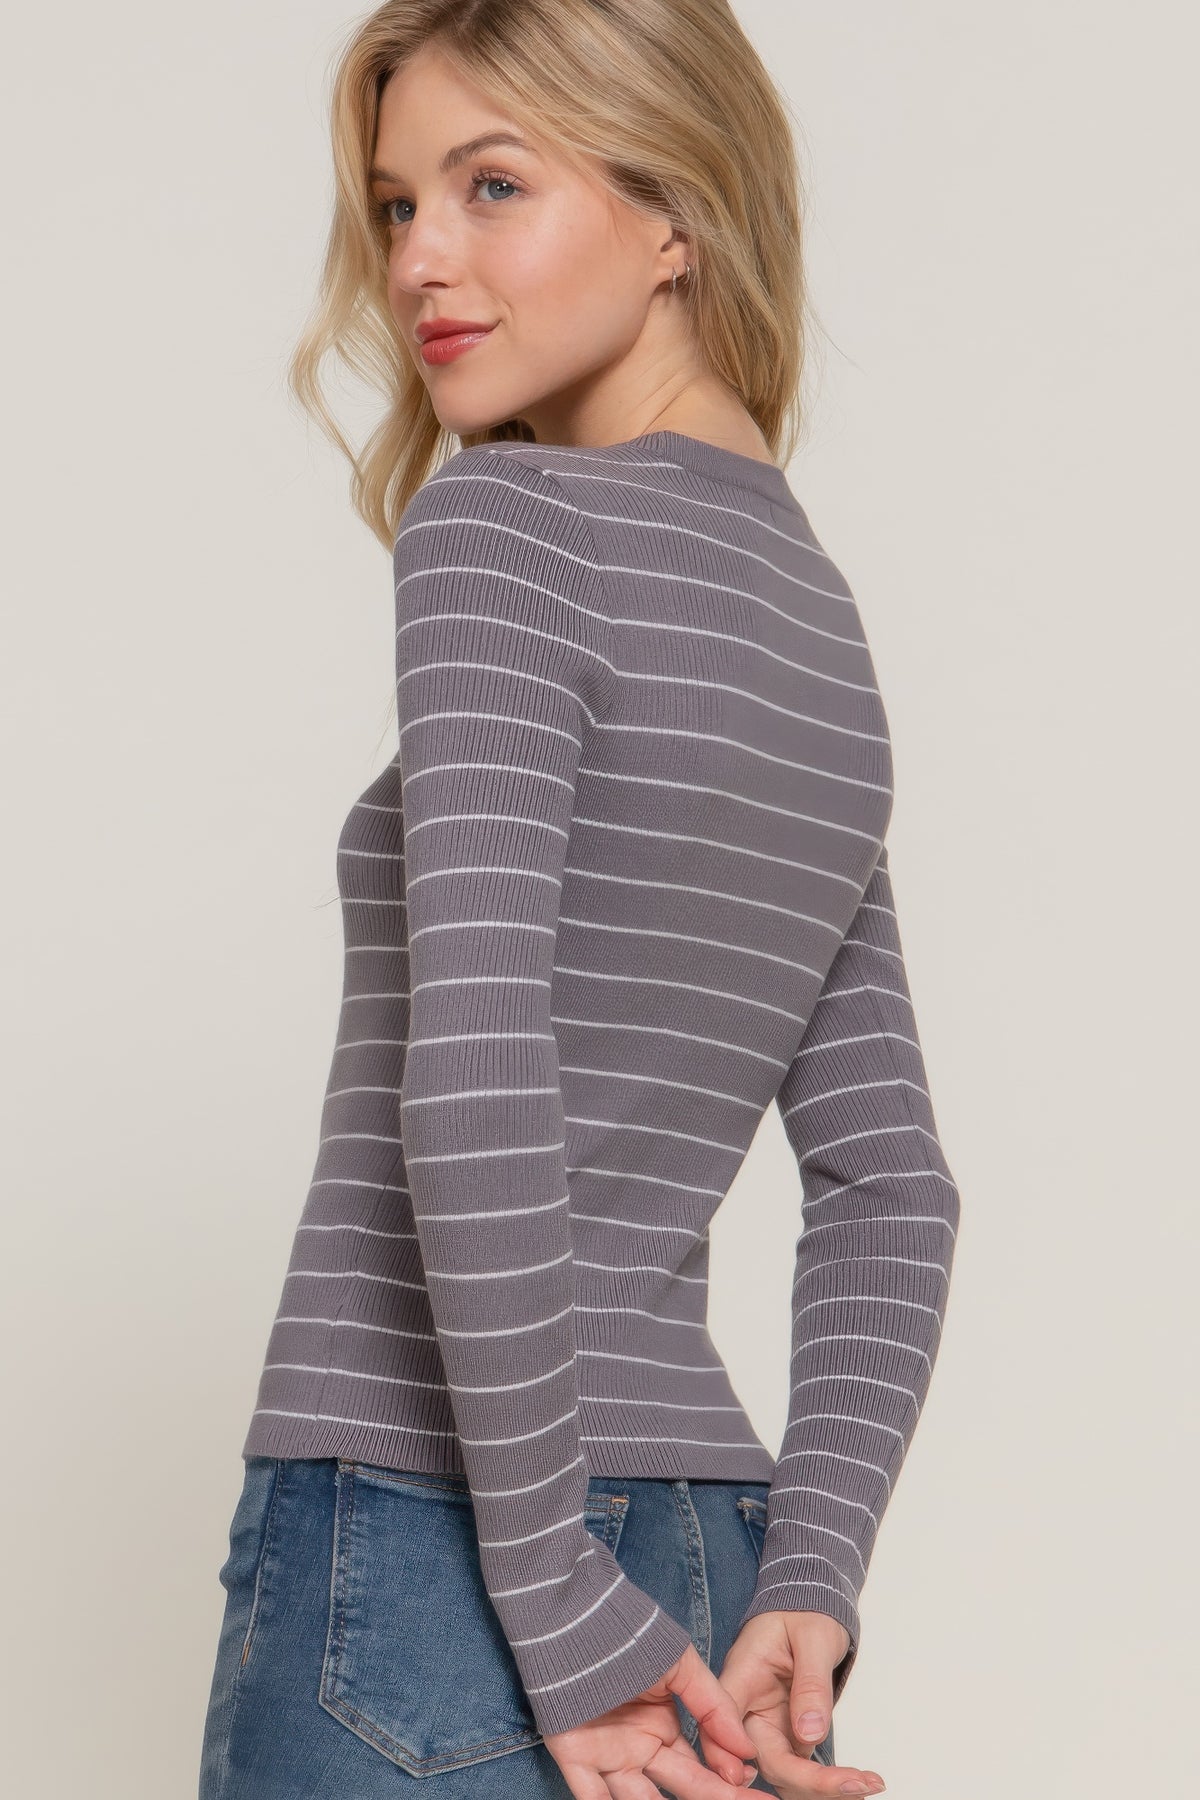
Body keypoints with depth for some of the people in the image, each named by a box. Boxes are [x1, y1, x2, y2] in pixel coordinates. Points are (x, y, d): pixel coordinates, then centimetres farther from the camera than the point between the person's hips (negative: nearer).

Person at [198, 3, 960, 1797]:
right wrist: (806, 1587, 5)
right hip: (702, 1556, 8)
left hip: (421, 1545, -8)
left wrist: (554, 1604, -16)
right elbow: (888, 1193, 13)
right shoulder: (817, 617, 15)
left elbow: (473, 1080, -21)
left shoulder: (504, 522, -9)